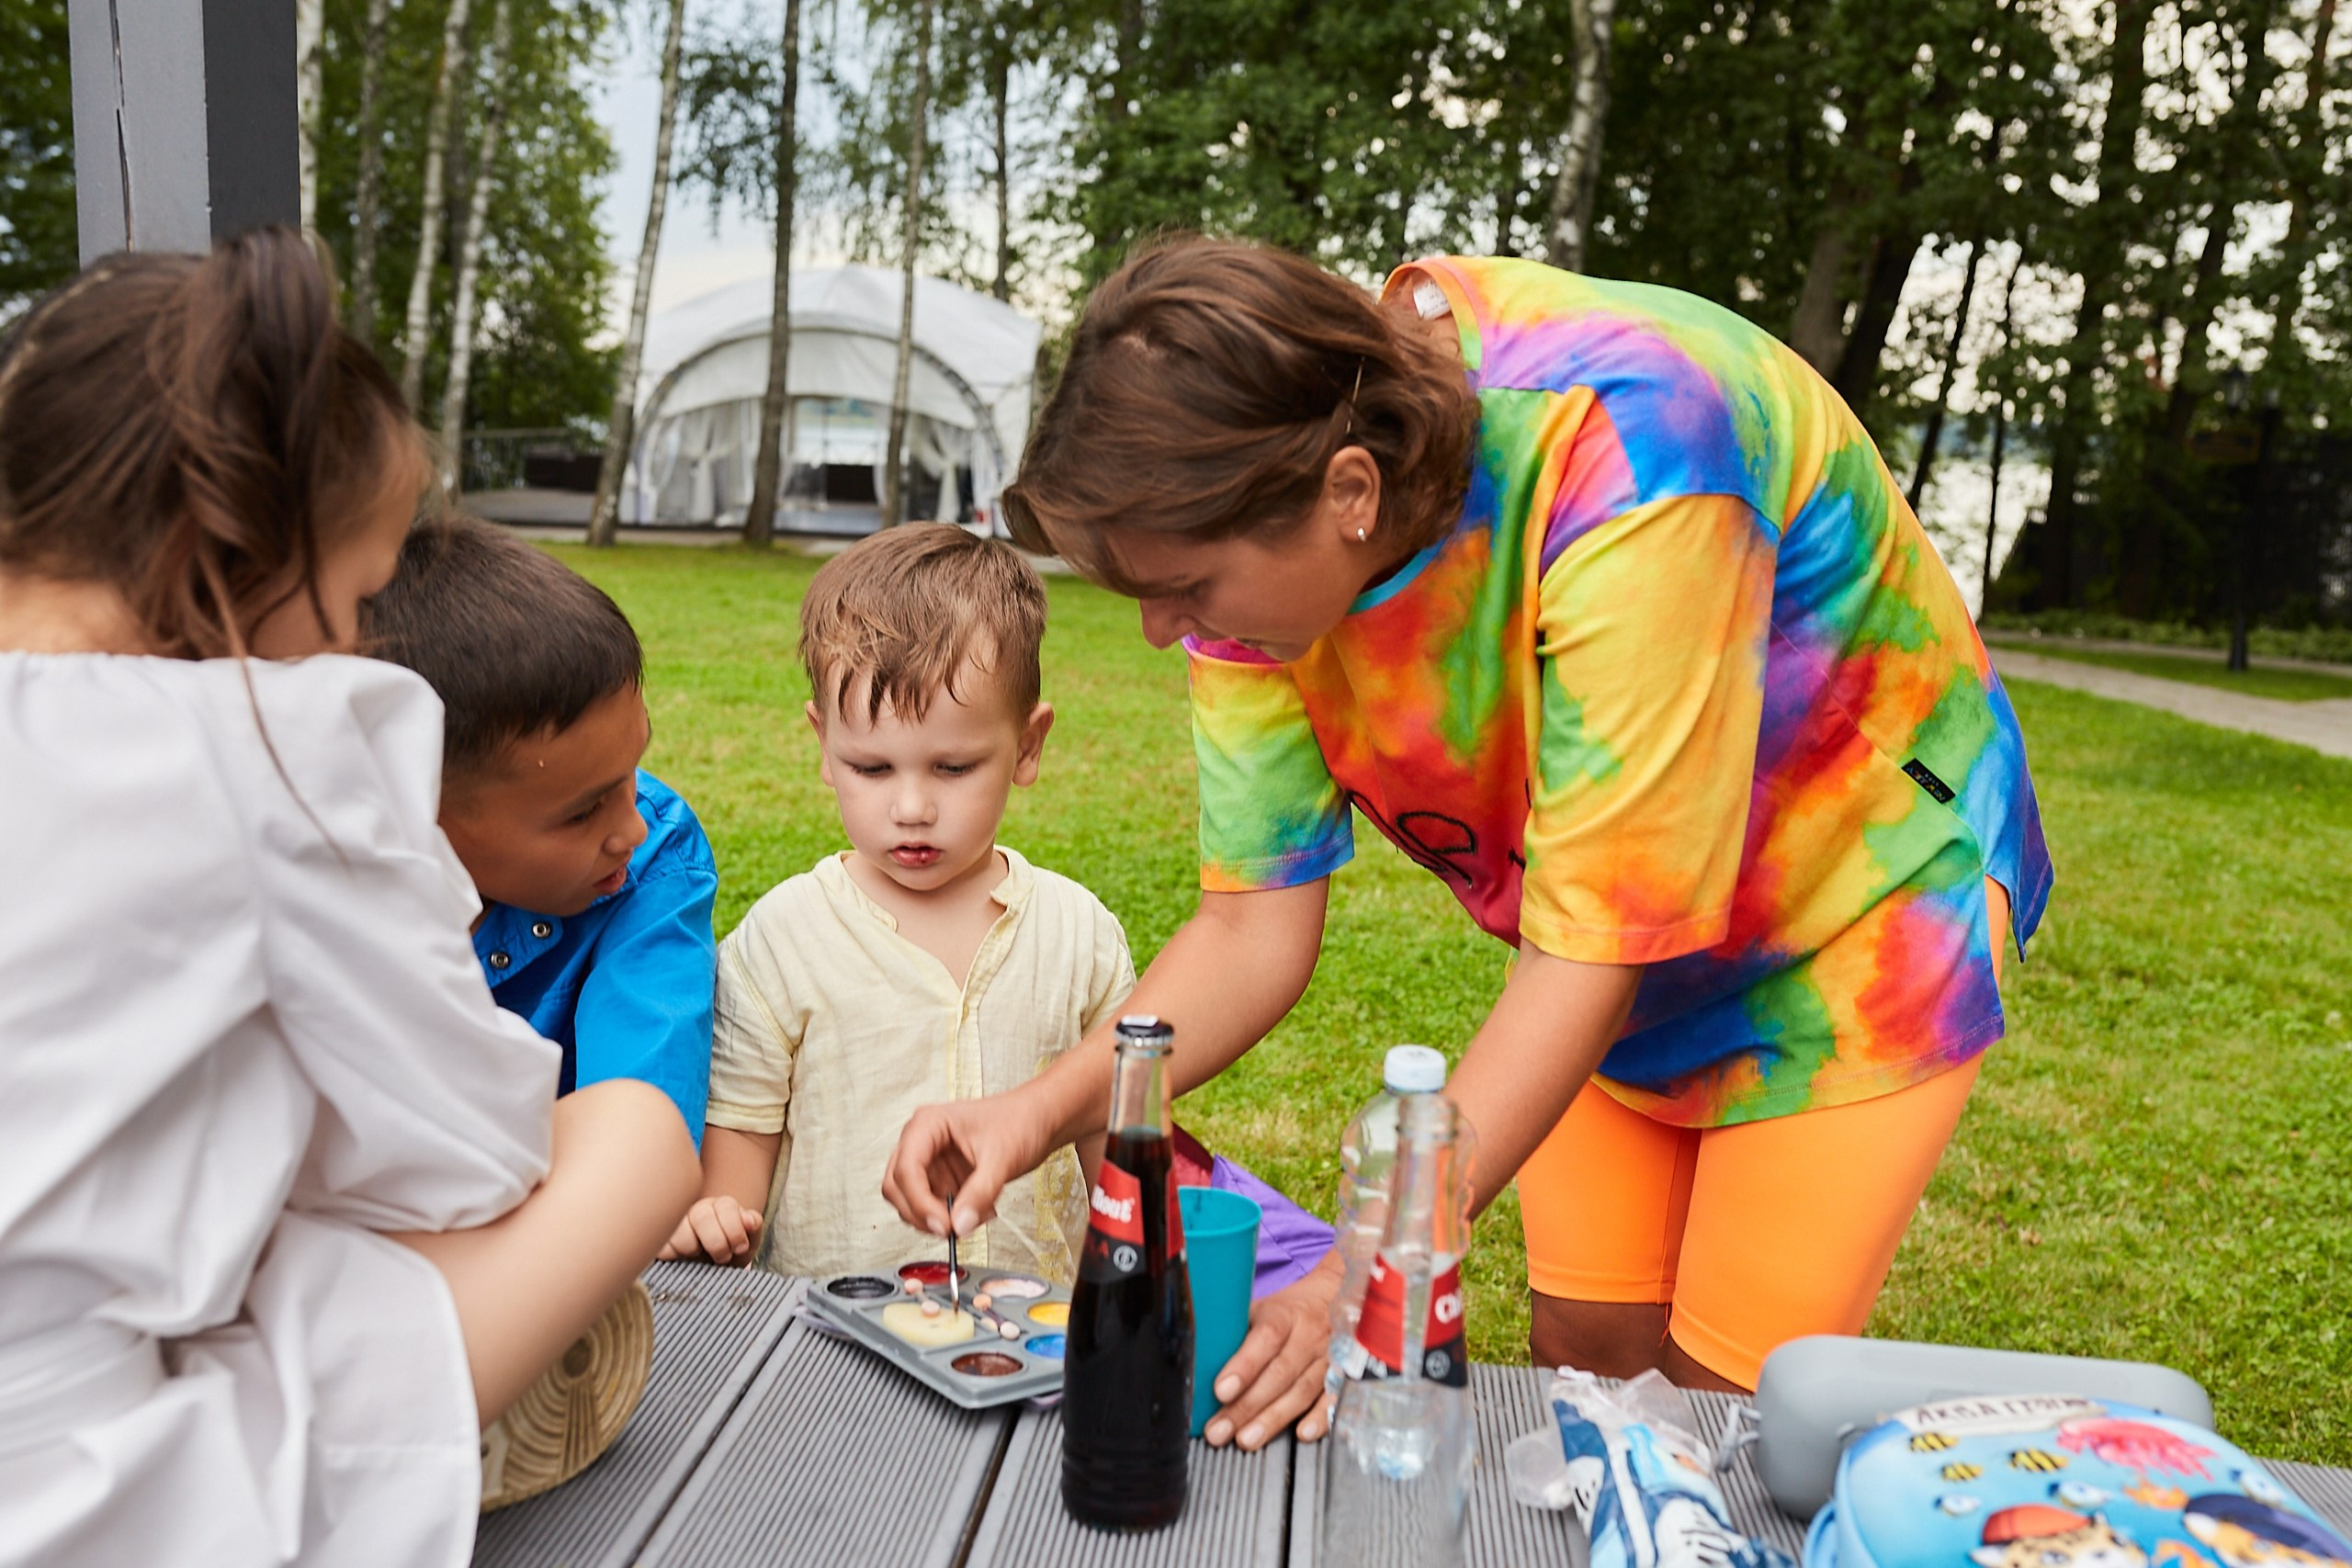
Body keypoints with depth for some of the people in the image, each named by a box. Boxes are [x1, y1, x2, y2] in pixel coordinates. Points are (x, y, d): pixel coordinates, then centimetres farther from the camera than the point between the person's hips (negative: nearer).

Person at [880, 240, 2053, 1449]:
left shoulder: (1622, 460, -38)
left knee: (1725, 1399, -3)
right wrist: (1041, 1110, -28)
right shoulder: (1267, 529, -19)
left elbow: (1594, 950, -35)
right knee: (1585, 1346, 6)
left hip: (1860, 886, -4)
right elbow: (1254, 926, -14)